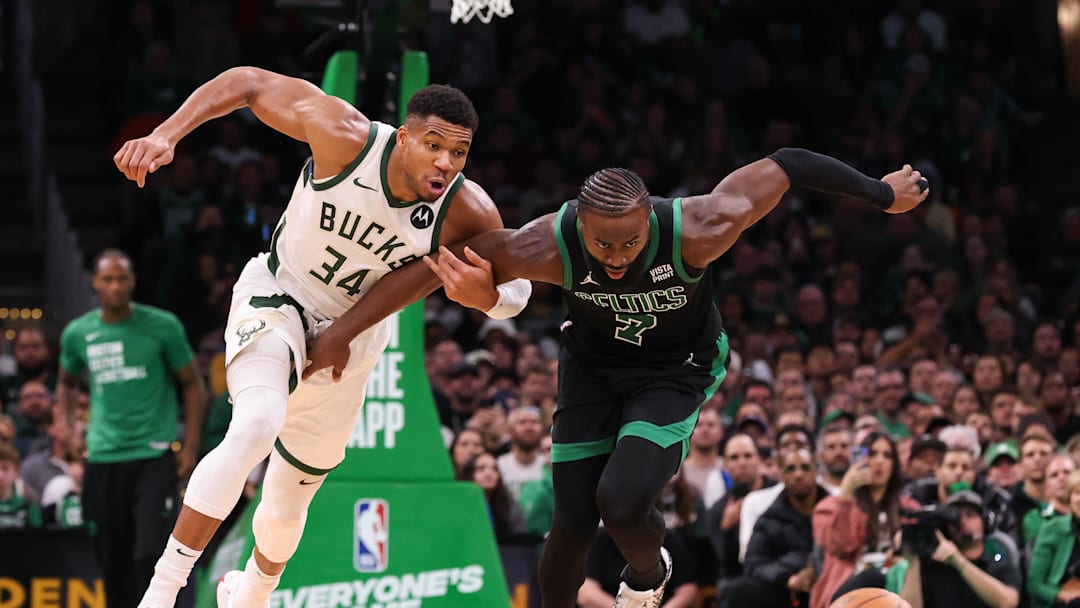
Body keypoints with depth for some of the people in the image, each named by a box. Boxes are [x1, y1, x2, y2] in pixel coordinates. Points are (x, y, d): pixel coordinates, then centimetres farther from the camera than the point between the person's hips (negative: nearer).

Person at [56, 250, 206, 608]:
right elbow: (66, 384, 24)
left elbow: (193, 386, 4)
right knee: (112, 559, 8)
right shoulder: (77, 334, 5)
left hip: (154, 456, -3)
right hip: (102, 458, 3)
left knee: (150, 552, -15)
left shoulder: (162, 326, -4)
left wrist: (191, 447, -3)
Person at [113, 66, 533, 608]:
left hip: (350, 335, 3)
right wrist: (164, 136, -31)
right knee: (256, 426, -33)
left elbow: (515, 293, -7)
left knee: (286, 507, 12)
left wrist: (476, 290, -31)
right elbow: (248, 83, -19)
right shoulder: (345, 136, -29)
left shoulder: (467, 213, -23)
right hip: (275, 299, -3)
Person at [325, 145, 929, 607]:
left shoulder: (695, 231, -36)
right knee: (574, 525, 0)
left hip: (676, 370, -2)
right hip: (594, 365, 2)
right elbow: (441, 264, -23)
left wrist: (883, 193, -10)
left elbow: (787, 166, -24)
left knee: (623, 502, -23)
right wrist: (342, 331, -21)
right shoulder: (548, 247, -32)